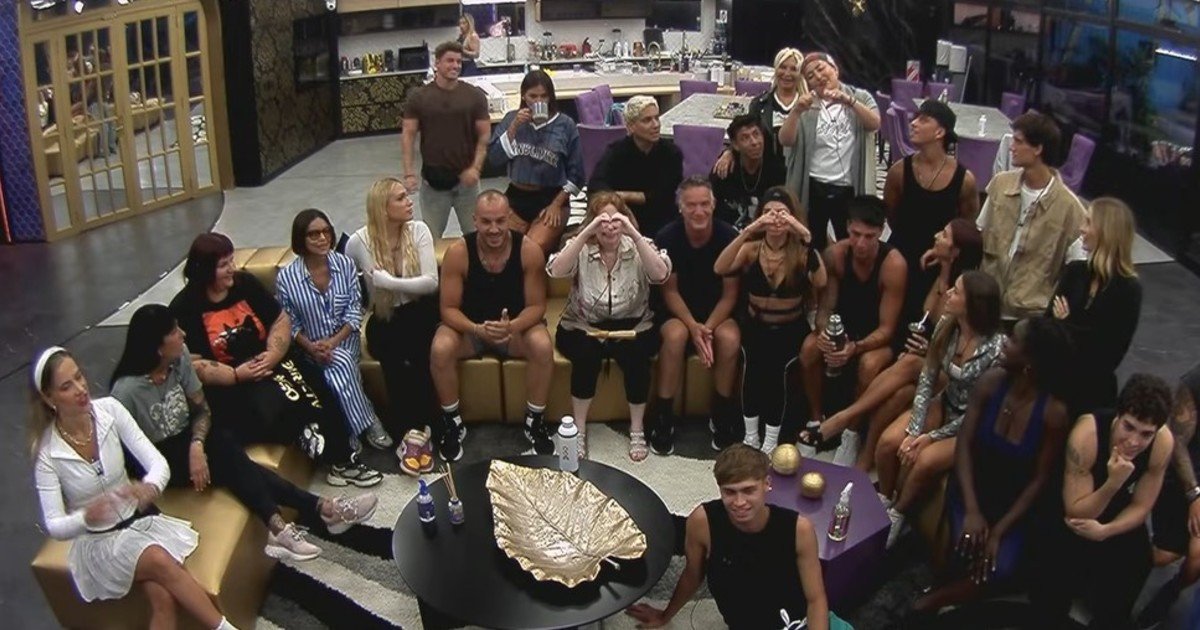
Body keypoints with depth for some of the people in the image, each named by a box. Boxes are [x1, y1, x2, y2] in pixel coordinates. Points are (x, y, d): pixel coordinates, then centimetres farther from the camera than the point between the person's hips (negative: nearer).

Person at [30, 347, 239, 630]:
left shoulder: (109, 409, -10)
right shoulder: (46, 452, -15)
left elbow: (159, 463, -12)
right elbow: (54, 526, -15)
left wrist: (151, 487, -35)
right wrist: (86, 518, -38)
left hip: (138, 519, 3)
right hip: (97, 540, -2)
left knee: (163, 598, -24)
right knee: (161, 562, -30)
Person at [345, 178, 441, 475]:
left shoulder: (418, 230, -7)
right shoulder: (359, 241, -7)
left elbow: (431, 282, -15)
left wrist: (387, 281, -22)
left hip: (420, 312, 0)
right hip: (385, 318, 0)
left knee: (420, 352, -31)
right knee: (393, 356, -31)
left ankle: (417, 430, -22)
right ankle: (416, 430, -21)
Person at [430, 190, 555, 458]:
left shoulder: (529, 250, -18)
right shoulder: (458, 253, -19)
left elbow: (536, 306, -13)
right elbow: (449, 308, -15)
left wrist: (512, 326, -35)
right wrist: (477, 329, -35)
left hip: (517, 325, 0)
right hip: (469, 326, 0)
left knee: (543, 346, -31)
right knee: (440, 349, -30)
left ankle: (535, 422, -8)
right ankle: (452, 423, -6)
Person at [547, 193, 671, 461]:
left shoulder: (638, 247, -3)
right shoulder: (581, 248, -3)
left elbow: (661, 275, -24)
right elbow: (555, 271, -25)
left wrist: (634, 234, -31)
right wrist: (586, 233, -31)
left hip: (632, 326, 0)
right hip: (584, 327, 0)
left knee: (635, 354, -29)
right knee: (587, 352, -31)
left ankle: (637, 429, -9)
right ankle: (579, 429, -12)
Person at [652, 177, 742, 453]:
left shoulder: (729, 237, -14)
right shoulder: (667, 237, -14)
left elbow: (730, 293, -9)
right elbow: (670, 291, -10)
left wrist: (708, 327, -23)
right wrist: (693, 326, -24)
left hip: (718, 312, 1)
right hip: (678, 312, 0)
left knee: (729, 337, -31)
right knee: (676, 335, -34)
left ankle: (722, 416, -8)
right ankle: (663, 417, -17)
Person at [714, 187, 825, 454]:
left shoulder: (801, 252, -7)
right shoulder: (752, 248, -3)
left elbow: (821, 282, -28)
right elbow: (719, 269, -22)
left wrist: (807, 239, -36)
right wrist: (747, 232, -31)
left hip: (791, 328, -1)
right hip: (755, 326, 1)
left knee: (775, 365, -28)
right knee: (754, 362, -27)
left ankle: (771, 440, -10)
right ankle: (750, 434, -9)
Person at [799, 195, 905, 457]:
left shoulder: (893, 264, -25)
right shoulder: (835, 254, -15)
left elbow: (886, 328, -23)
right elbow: (825, 307, -11)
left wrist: (855, 347, -41)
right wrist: (824, 332, -35)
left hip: (879, 338, -3)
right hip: (843, 328, 3)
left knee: (869, 364, -35)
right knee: (810, 347, -27)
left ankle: (853, 431, -9)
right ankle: (816, 420, -6)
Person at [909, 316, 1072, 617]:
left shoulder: (1054, 412, -19)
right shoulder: (991, 381, -13)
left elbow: (1040, 480, -11)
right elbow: (964, 443, -8)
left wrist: (999, 531, -16)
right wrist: (971, 510, -17)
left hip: (1015, 505, -1)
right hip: (973, 488, 1)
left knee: (999, 567, -23)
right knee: (965, 552, -25)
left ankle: (932, 602, 0)